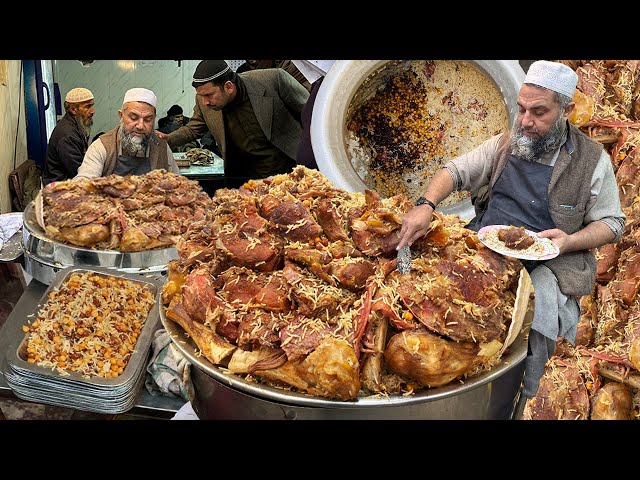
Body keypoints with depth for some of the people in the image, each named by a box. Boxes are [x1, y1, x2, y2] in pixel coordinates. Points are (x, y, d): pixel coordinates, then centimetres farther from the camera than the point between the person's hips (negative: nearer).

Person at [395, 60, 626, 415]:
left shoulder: (593, 160, 3)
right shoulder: (504, 145, 11)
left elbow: (612, 223, 7)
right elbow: (455, 171, 8)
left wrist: (570, 241, -14)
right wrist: (425, 205, -13)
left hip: (548, 262, -2)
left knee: (539, 306, -33)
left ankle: (512, 403, -7)